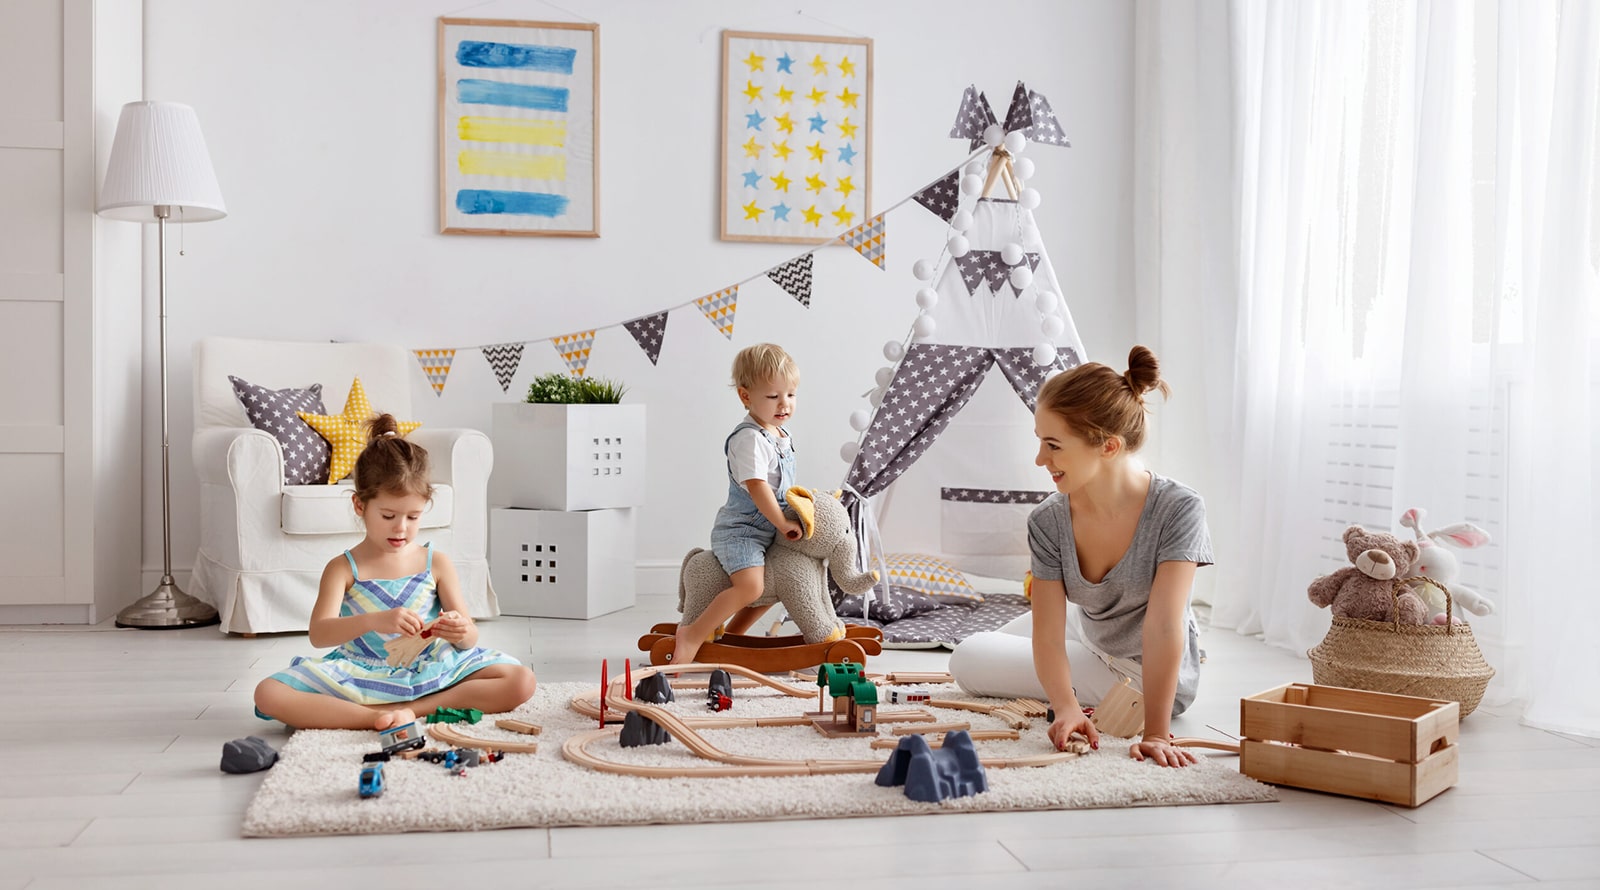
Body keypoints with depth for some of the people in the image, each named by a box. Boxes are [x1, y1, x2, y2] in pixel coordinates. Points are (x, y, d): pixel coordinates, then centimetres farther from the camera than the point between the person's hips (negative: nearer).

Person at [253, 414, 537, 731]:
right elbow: (318, 634, -15)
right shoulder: (343, 568, 2)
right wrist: (374, 621, -34)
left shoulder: (436, 563, 5)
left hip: (430, 674, 1)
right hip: (361, 677, -1)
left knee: (521, 682, -21)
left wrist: (461, 632, -23)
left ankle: (408, 709, -24)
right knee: (268, 694, -26)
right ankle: (388, 717, -30)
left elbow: (470, 639, 3)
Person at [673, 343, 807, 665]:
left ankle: (731, 634, 28)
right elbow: (756, 486, -26)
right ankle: (693, 635, -17)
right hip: (739, 530, -10)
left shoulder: (781, 436, 10)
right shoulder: (750, 438, -20)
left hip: (765, 530, 10)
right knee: (750, 585, -27)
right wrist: (783, 523, -21)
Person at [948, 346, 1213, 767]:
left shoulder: (1178, 509, -33)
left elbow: (1163, 625, -36)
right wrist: (1068, 709, -42)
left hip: (1148, 675, -6)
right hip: (1086, 635, 6)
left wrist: (1156, 732, -40)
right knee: (967, 656, 19)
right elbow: (1047, 635, -23)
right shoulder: (1048, 521, -20)